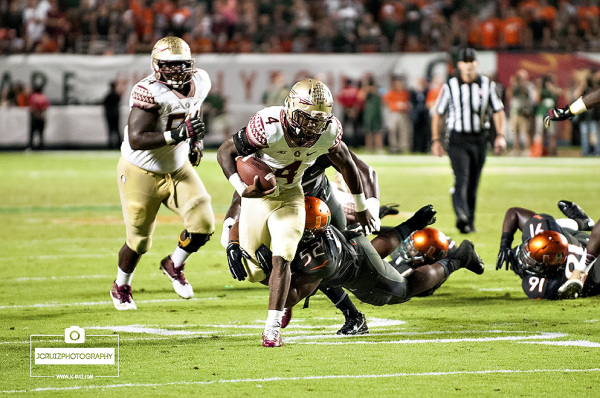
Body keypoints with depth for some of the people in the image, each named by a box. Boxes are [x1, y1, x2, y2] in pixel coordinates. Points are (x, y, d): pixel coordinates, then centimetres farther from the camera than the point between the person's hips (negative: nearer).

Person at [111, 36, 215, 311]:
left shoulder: (199, 83, -7)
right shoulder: (150, 92, -29)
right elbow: (136, 140, -34)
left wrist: (194, 142, 7)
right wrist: (177, 135, -40)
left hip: (178, 169, 5)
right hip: (141, 172, -5)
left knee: (203, 225, -11)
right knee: (139, 241, 6)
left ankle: (174, 265, 20)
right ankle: (121, 286, 37)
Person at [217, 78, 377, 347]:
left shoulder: (328, 132, -19)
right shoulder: (269, 126, -31)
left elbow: (346, 164, 2)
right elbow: (225, 152, -20)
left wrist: (361, 208, 13)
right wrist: (241, 188, -35)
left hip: (290, 196, 1)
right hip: (257, 194, -1)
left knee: (281, 259, -18)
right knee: (255, 273, 5)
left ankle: (273, 327, -11)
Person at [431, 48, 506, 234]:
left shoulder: (487, 85, 4)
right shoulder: (450, 86, -1)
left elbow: (498, 111, 9)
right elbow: (438, 113, 7)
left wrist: (500, 135, -2)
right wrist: (435, 140, 2)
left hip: (479, 140, 3)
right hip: (457, 140, -3)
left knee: (473, 183, 8)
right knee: (461, 178, -20)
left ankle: (469, 223, 18)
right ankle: (461, 216, -37)